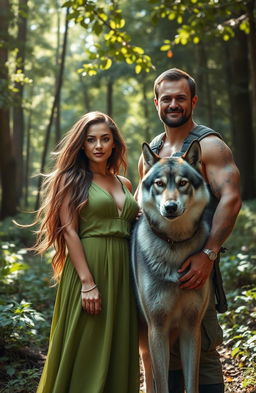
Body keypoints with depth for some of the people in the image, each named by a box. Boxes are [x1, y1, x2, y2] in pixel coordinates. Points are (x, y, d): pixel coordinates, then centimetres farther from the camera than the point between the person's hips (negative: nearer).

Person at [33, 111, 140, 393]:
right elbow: (69, 232, -10)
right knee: (86, 350, 0)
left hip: (122, 272, 6)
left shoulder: (124, 184, 15)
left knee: (119, 350, 10)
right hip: (88, 267, -6)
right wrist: (87, 282, -17)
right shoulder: (72, 179, -2)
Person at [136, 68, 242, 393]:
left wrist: (208, 254, -26)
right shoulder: (150, 151, 14)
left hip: (194, 261, -6)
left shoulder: (209, 145, -6)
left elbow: (231, 199, -17)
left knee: (200, 350, -4)